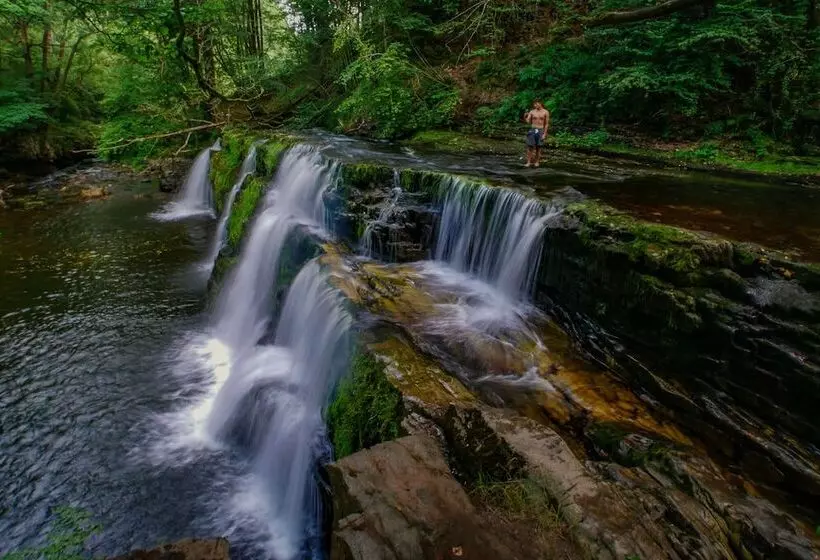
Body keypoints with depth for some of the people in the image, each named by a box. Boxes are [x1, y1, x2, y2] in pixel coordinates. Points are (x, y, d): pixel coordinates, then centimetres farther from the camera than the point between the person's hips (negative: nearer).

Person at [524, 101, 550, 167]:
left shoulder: (545, 112, 1)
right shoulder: (532, 112, 5)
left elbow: (546, 124, 1)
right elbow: (528, 122, 2)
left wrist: (544, 134, -5)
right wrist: (525, 117, -19)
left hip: (540, 131, -1)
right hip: (532, 130, 1)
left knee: (538, 147, 3)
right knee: (530, 147, -4)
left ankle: (537, 162, 11)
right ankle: (528, 162, -1)